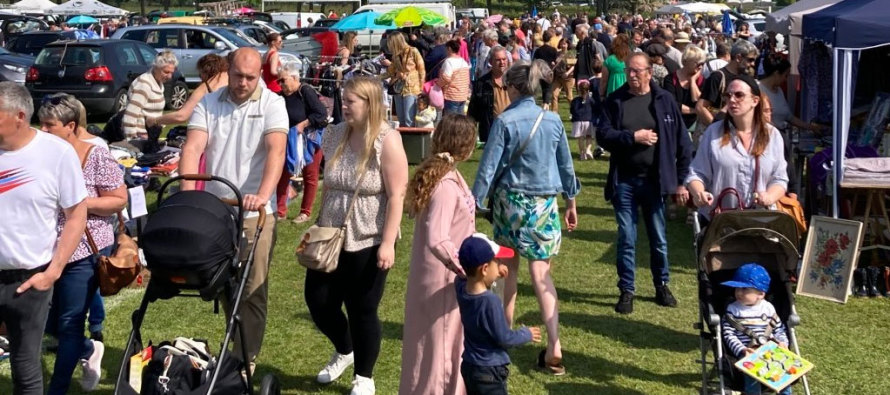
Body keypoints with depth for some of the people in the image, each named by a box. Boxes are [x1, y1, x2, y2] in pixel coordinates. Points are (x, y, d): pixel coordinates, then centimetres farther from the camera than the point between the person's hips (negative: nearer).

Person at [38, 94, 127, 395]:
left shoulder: (97, 157, -12)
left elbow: (120, 200, -10)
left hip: (84, 252, -5)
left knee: (69, 324, 2)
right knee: (46, 321, 13)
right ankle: (89, 350, 42)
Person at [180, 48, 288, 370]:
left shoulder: (272, 104, -5)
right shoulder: (208, 104, 4)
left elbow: (276, 150, -19)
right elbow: (193, 148, -7)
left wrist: (263, 194, -34)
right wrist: (188, 192, -23)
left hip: (254, 214, -3)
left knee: (252, 289, 0)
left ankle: (245, 359, 11)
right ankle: (238, 342, 31)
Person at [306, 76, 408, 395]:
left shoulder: (387, 141, -14)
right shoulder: (335, 134, 4)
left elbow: (396, 195, -16)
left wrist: (387, 243, -19)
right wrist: (320, 225, 15)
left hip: (367, 242, -6)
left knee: (362, 311, 4)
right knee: (318, 301, 9)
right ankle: (343, 351, 38)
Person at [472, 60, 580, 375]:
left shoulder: (505, 121, -11)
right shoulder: (553, 120, 2)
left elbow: (488, 167, -12)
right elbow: (566, 165, 9)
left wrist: (474, 203, -6)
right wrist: (571, 202, 20)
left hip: (510, 201, -2)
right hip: (544, 203, 3)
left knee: (508, 268, 13)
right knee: (541, 272, 0)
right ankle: (554, 345, -11)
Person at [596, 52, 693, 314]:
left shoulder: (665, 101, -1)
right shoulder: (614, 101, 1)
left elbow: (682, 142, 0)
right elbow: (603, 135, -5)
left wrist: (682, 180, -2)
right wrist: (633, 137, -16)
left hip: (655, 181, 0)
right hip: (624, 181, 0)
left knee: (658, 239, 12)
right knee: (626, 239, 5)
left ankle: (662, 285, 29)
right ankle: (626, 290, 16)